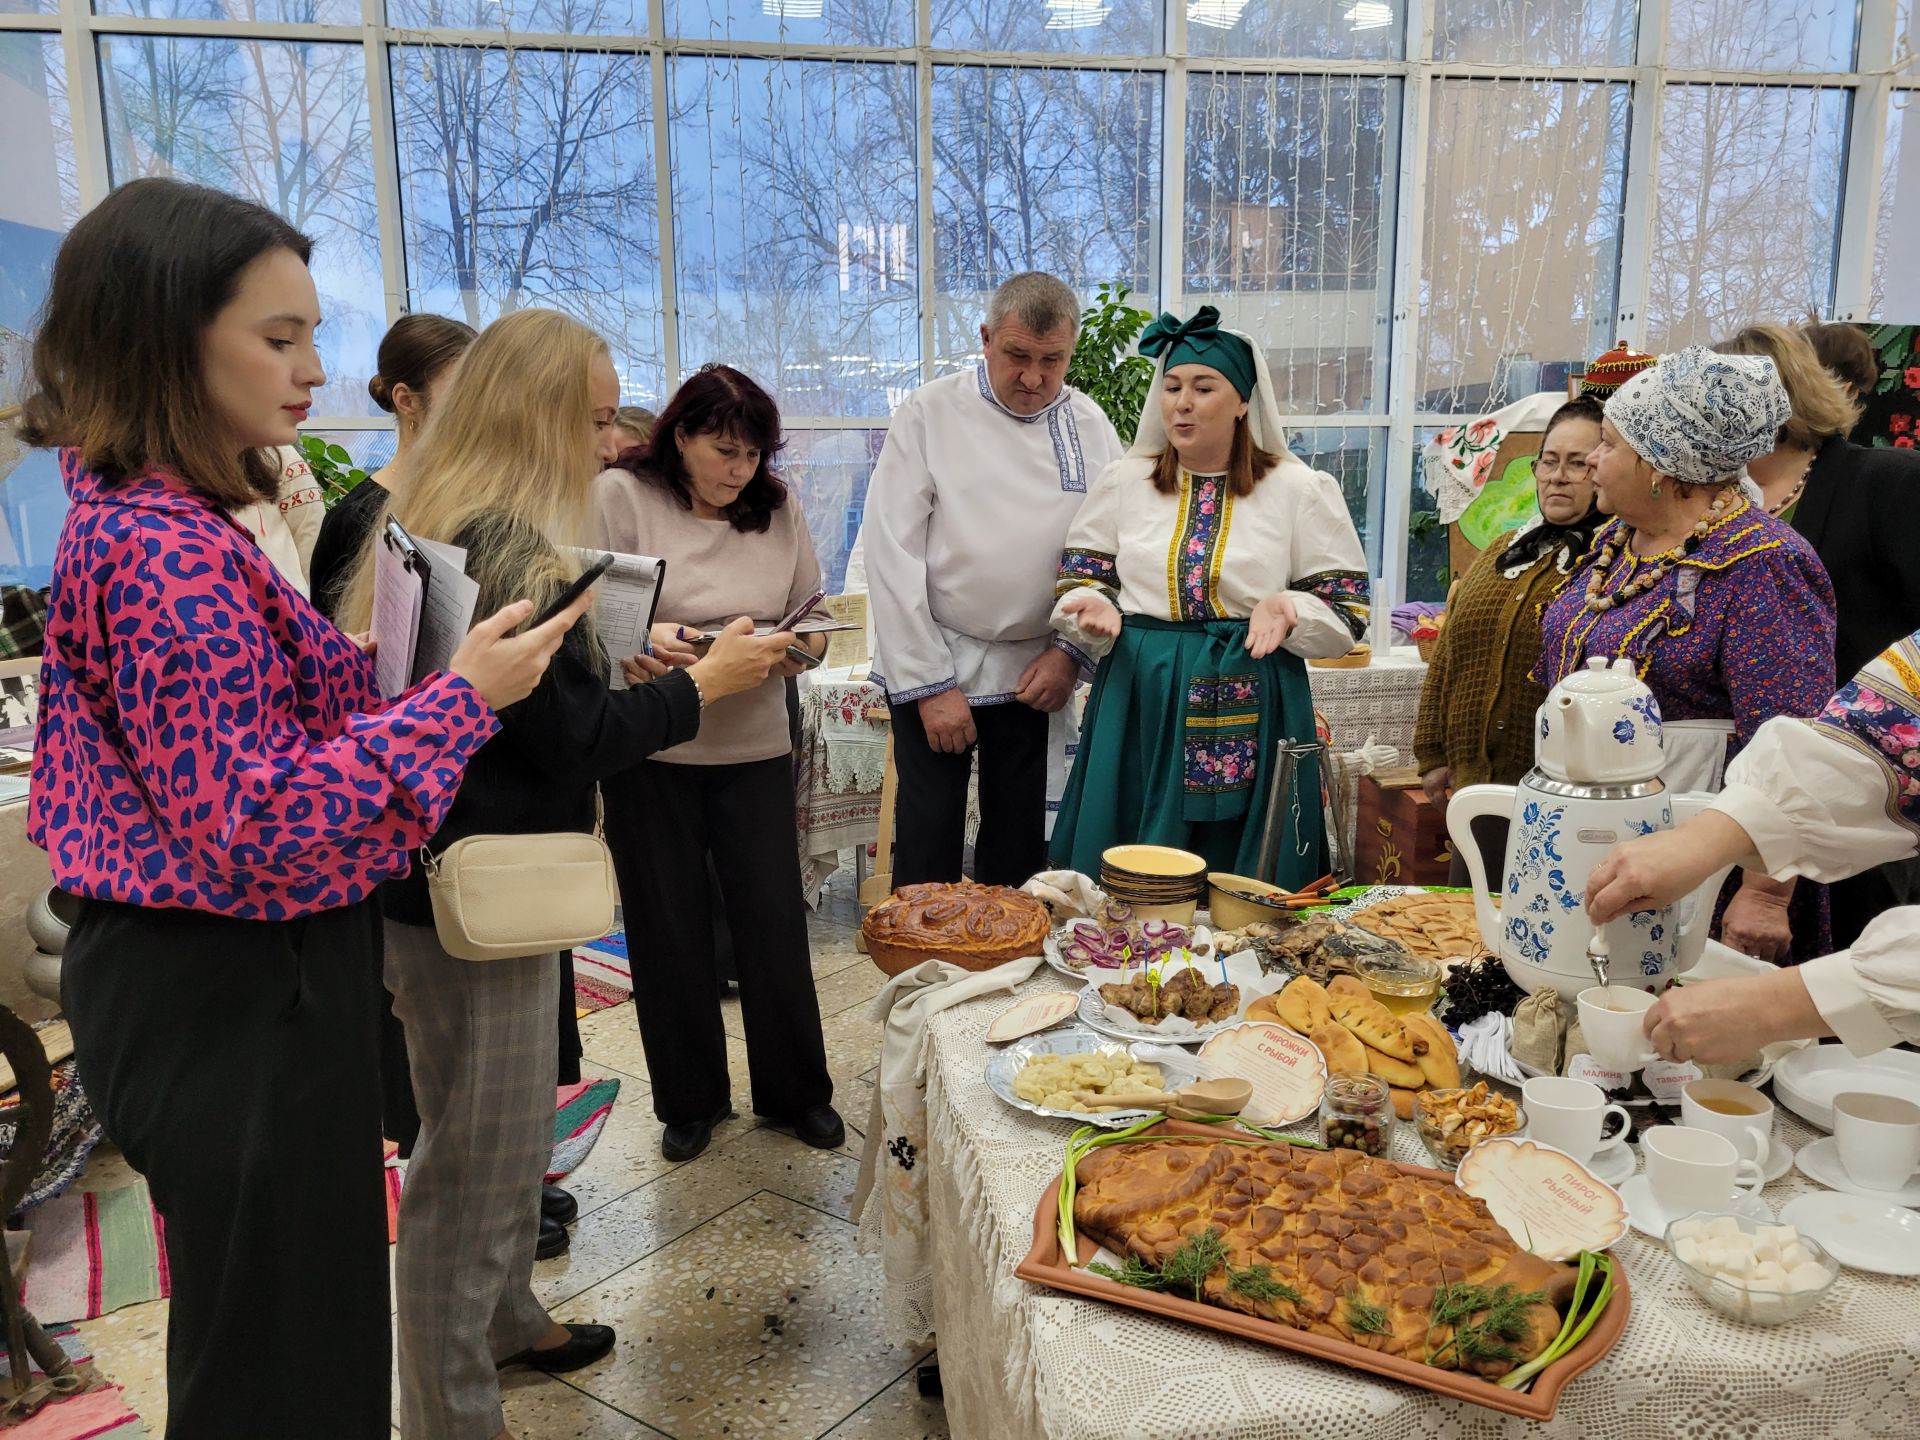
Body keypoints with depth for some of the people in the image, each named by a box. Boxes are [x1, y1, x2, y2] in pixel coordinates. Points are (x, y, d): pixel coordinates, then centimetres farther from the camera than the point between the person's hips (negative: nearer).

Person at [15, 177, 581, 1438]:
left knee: (249, 1338, 25)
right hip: (238, 1001, -10)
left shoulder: (141, 520, 10)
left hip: (192, 978, 10)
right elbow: (257, 827, -27)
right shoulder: (170, 551, -23)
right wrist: (462, 697, -23)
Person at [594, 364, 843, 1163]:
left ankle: (797, 1091, 26)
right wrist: (648, 637, -26)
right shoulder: (620, 497, -4)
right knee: (671, 931, 9)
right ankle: (690, 1099, 28)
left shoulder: (778, 509, 5)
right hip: (649, 747, -2)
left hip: (755, 747, 2)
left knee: (775, 922, 6)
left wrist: (800, 647, -13)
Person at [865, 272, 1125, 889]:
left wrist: (1070, 651, -6)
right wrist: (929, 685, -11)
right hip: (936, 670, -3)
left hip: (1036, 674, 3)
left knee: (1018, 847, 11)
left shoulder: (1090, 425, 4)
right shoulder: (929, 414, -6)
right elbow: (892, 555, -9)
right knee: (928, 844, 1)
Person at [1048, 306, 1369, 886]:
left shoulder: (1301, 490, 4)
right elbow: (1080, 579, 12)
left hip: (1249, 712, -1)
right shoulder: (1122, 482, 10)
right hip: (1139, 704, 2)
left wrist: (1290, 610, -17)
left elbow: (1347, 610, 3)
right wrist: (1094, 610, -10)